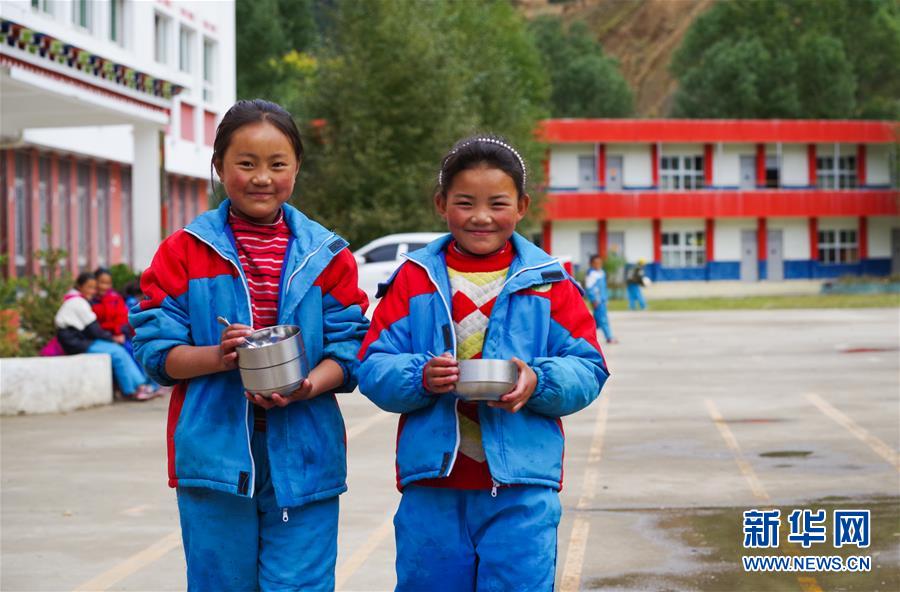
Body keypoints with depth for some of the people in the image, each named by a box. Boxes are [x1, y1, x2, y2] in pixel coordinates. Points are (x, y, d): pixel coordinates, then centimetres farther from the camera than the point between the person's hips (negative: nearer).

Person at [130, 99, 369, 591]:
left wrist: (308, 386, -18)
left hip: (302, 457, 0)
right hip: (214, 454, 0)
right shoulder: (183, 252, 3)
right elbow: (155, 349, 0)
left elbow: (349, 347, 2)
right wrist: (216, 357, -19)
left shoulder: (326, 255, 6)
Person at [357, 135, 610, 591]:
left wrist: (538, 382, -18)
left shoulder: (549, 282, 4)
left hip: (521, 488, -1)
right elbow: (373, 369, 1)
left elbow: (587, 370, 2)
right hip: (432, 484, 1)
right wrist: (420, 377, -20)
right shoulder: (414, 279, 5)